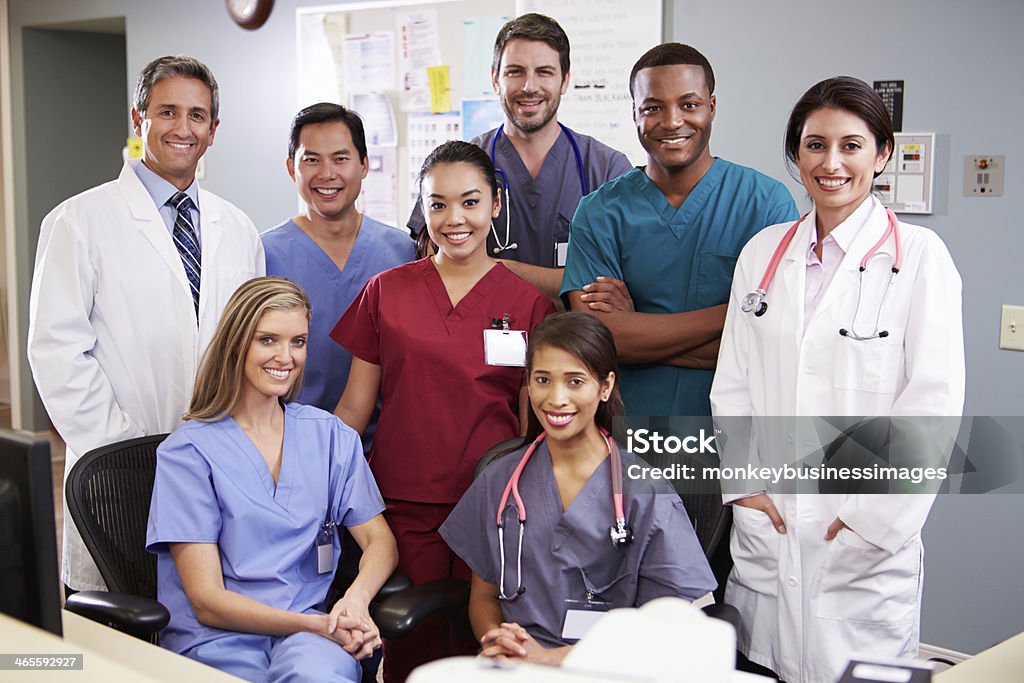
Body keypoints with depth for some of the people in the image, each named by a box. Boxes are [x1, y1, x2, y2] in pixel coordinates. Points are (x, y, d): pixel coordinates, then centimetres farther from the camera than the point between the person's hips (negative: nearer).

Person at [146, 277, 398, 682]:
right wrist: (317, 625, -18)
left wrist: (356, 599, -16)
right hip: (218, 639, -2)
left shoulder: (329, 435, 12)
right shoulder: (187, 451, -2)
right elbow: (207, 602, -6)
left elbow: (380, 540, 8)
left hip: (308, 630, 2)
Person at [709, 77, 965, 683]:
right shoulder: (763, 252, 10)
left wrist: (872, 516, -10)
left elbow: (933, 402, -8)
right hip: (765, 529, 4)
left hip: (863, 546, -3)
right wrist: (743, 482, 1)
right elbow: (732, 381, 11)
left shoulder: (919, 257, -4)